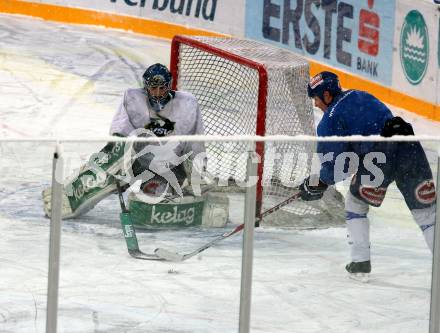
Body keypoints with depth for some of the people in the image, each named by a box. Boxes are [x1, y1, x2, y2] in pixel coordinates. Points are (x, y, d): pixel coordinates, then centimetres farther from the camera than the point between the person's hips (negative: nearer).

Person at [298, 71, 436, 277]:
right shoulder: (358, 96, 26)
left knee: (355, 204, 20)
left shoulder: (330, 119, 4)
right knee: (426, 210, 8)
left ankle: (360, 262, 18)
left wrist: (319, 183, 21)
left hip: (378, 156, -5)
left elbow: (336, 166, 1)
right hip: (410, 149, 6)